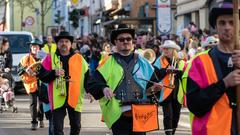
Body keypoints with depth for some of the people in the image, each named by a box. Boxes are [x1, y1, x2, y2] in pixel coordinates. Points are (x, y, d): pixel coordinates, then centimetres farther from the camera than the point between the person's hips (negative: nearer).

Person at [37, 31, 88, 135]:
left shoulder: (79, 58, 7)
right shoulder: (50, 58, 4)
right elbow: (41, 76, -1)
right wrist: (54, 73, -17)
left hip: (74, 98, 2)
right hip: (57, 98, -2)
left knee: (76, 126, 13)